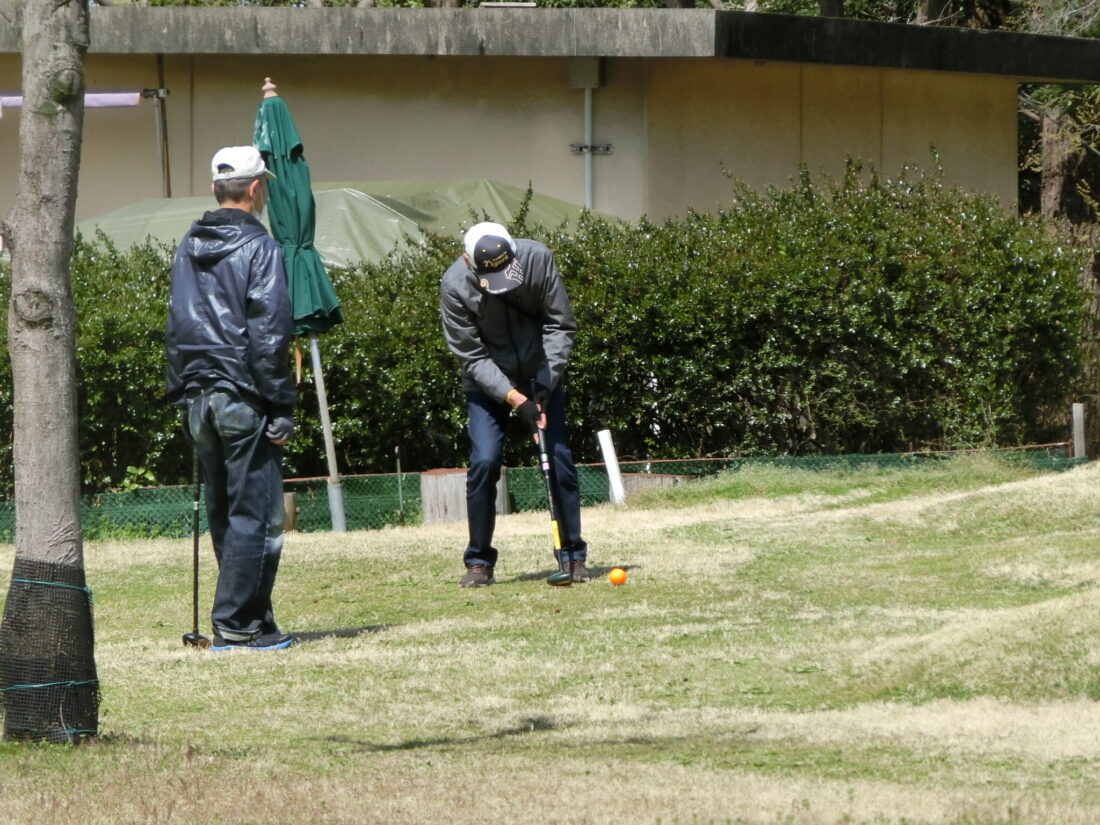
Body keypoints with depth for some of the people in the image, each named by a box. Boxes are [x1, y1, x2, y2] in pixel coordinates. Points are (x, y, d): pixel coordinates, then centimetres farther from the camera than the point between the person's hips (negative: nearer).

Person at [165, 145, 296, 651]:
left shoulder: (188, 249, 13)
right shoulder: (258, 248, -9)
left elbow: (176, 329, 16)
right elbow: (269, 335, -13)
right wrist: (280, 409, -12)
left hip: (200, 398, 7)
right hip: (244, 398, -7)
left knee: (223, 515, 12)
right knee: (255, 514, -5)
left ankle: (250, 617, 17)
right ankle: (237, 624, -8)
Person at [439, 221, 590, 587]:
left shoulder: (538, 259, -21)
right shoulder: (454, 286, -24)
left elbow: (560, 326, -12)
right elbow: (472, 356, -19)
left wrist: (545, 383, -21)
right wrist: (513, 397, -28)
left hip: (540, 374, 1)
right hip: (488, 380, -1)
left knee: (558, 456, -6)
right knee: (484, 461, -13)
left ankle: (573, 556, 4)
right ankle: (479, 562, 0)